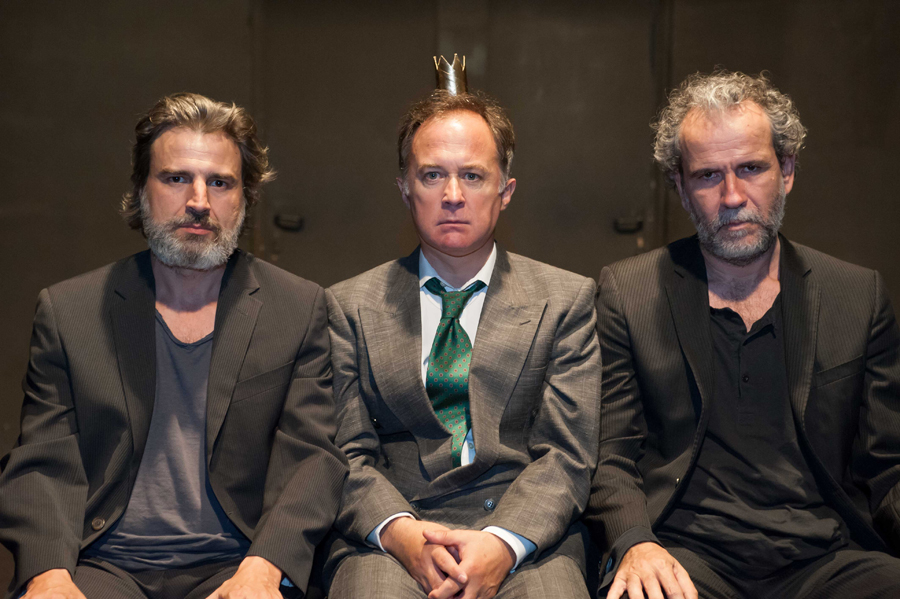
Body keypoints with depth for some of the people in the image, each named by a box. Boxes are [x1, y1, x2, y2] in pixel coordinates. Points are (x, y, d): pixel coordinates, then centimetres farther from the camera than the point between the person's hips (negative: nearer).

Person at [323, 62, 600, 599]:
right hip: (389, 538, 0)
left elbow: (566, 455, 2)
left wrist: (503, 542, -16)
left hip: (526, 539, 0)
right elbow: (347, 453, 5)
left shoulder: (565, 300, 10)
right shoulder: (351, 307, 12)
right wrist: (398, 530, -15)